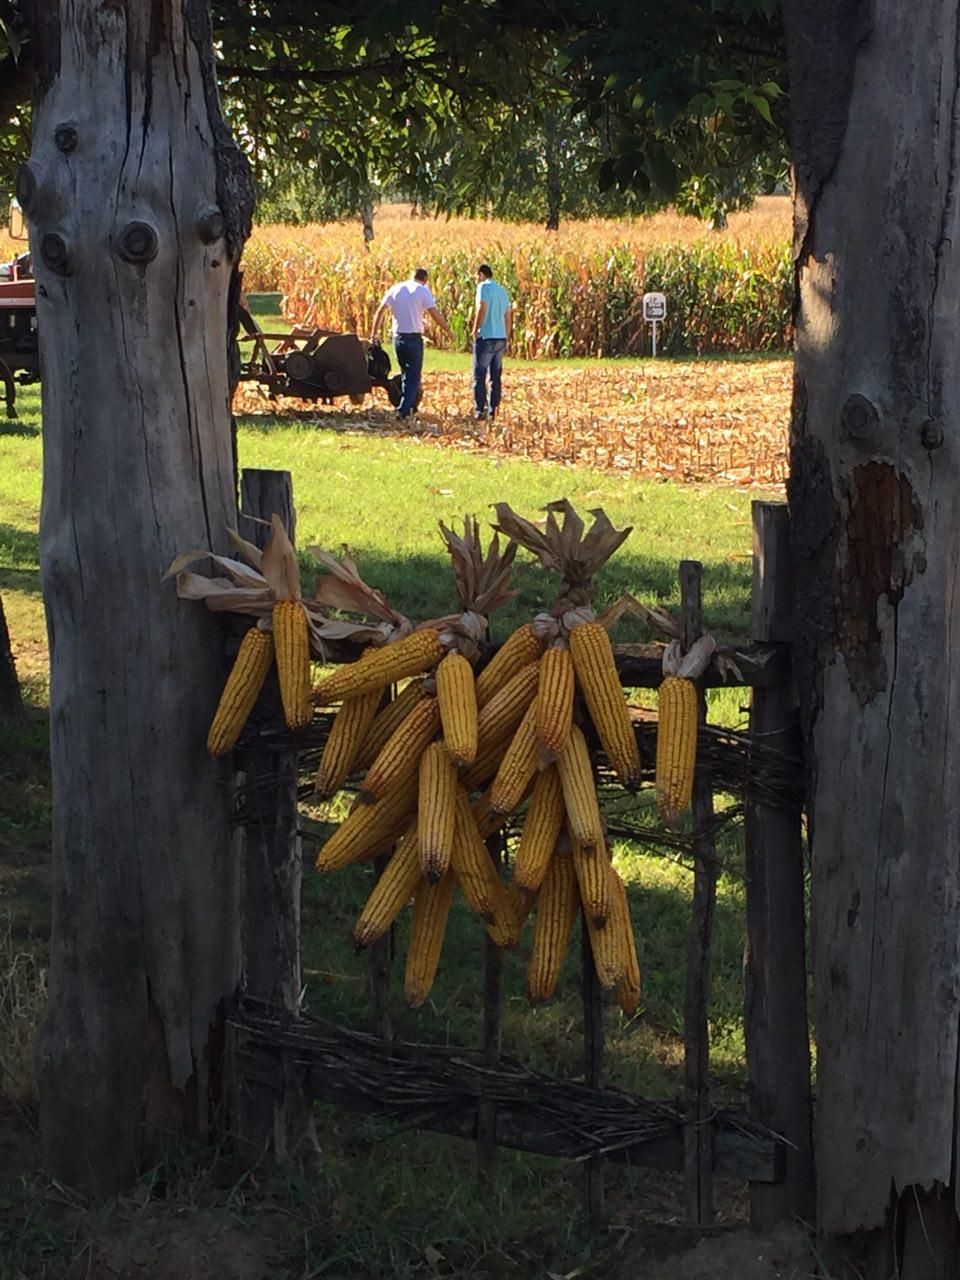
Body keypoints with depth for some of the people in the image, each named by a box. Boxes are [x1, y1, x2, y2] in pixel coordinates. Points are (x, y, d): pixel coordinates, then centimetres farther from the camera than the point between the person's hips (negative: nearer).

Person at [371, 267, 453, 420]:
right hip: (414, 338, -5)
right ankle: (403, 410, -14)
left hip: (398, 337, 5)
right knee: (413, 377, -1)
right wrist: (447, 330, 0)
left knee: (406, 374, 19)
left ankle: (412, 407, 24)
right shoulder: (423, 291, -6)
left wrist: (374, 334, 11)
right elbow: (435, 314, -13)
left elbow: (380, 311, 6)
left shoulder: (395, 289, 8)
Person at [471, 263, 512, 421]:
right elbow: (508, 316, 16)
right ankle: (493, 410, 11)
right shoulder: (503, 290, 16)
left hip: (486, 337, -7)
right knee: (495, 376, 11)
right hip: (501, 337, 7)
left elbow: (482, 309, -18)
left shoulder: (484, 287, -5)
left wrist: (475, 331, -9)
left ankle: (481, 410, -7)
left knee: (479, 376, -2)